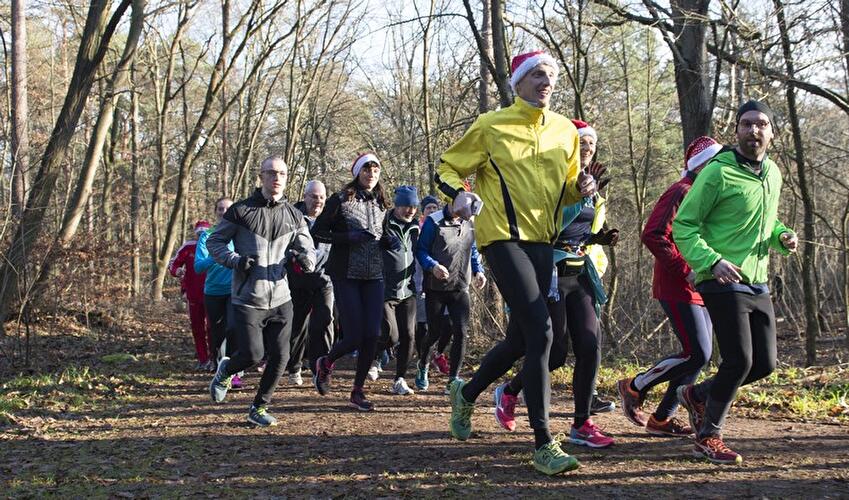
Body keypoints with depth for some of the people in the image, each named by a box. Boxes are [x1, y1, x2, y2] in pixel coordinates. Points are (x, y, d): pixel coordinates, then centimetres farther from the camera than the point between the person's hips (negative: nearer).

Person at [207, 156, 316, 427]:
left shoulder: (294, 216, 8)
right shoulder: (240, 211, -4)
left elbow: (307, 248, 13)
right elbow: (214, 241, 3)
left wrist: (306, 258, -12)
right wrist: (234, 259, -15)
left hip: (281, 300, 4)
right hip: (247, 300, -4)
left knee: (280, 358, 2)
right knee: (252, 354, -8)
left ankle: (259, 408, 22)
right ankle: (225, 370, 29)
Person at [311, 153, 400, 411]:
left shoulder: (380, 204, 11)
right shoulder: (341, 200, -5)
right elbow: (317, 232, -7)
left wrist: (388, 241, 0)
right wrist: (349, 237, -18)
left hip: (374, 276, 5)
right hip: (346, 276, -5)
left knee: (372, 336, -2)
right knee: (354, 337, -7)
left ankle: (357, 392, 12)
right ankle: (325, 363, 26)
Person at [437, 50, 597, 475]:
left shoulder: (565, 131, 13)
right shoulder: (491, 126, -2)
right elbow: (447, 168, 3)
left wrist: (581, 188, 0)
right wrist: (458, 193, -19)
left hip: (542, 242, 7)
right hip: (503, 238, -6)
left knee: (520, 340, 12)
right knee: (540, 331, -19)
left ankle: (467, 393, 40)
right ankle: (543, 444, -12)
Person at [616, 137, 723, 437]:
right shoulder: (681, 193, -11)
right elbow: (653, 236, -20)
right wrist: (685, 271, -21)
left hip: (699, 290, 10)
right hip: (677, 289, -10)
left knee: (699, 355, 7)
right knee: (697, 354, -14)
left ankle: (662, 419, 16)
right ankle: (634, 387, 4)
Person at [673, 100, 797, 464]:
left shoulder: (772, 174, 12)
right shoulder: (718, 172, -11)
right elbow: (683, 226, -11)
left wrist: (782, 236, 4)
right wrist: (713, 261, -26)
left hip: (758, 284, 8)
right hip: (723, 283, -8)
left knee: (764, 363, 7)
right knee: (739, 361, -11)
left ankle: (697, 395, 29)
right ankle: (708, 438, 8)